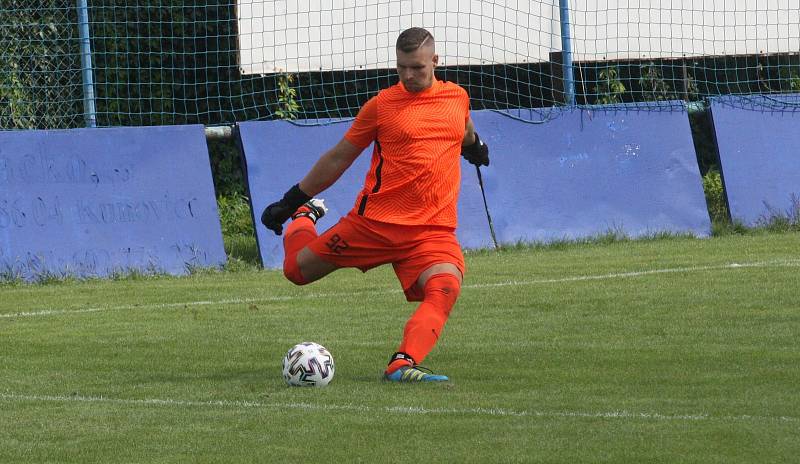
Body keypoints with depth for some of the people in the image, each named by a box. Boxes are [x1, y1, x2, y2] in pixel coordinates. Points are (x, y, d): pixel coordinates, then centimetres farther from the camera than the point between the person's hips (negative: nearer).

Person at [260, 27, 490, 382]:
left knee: (445, 289, -29)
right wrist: (290, 202, 12)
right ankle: (305, 218, 37)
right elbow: (339, 158, 9)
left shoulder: (457, 97, 8)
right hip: (374, 220, -1)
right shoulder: (382, 105, -1)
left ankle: (403, 364, -39)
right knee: (297, 269, 4)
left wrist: (475, 147, 56)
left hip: (434, 230, 1)